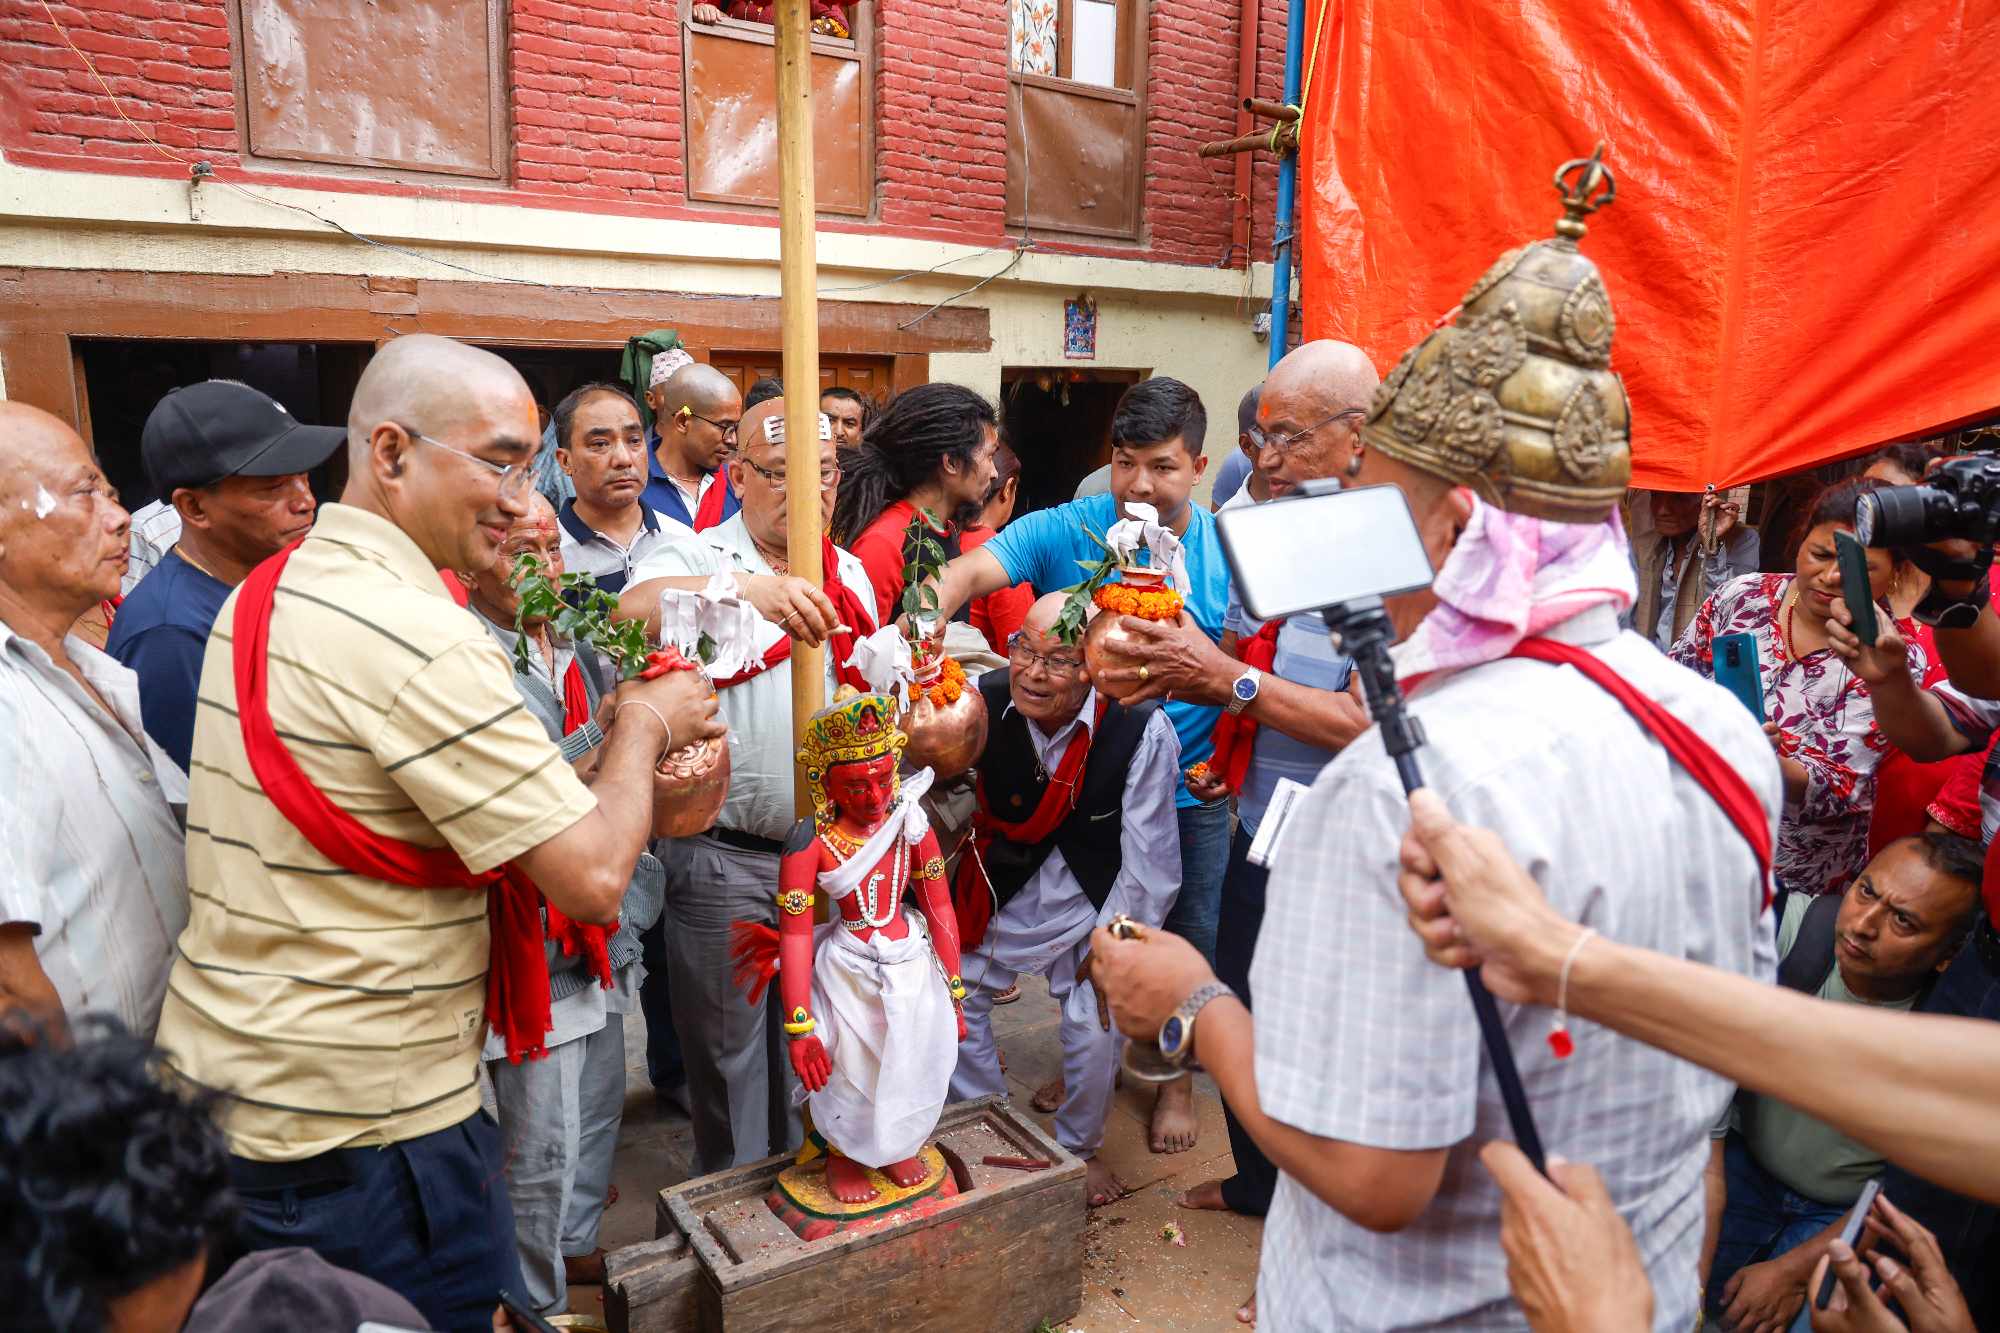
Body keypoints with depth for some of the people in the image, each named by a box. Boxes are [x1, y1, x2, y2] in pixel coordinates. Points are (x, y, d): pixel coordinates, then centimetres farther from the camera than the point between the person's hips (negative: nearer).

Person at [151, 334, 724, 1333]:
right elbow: (593, 879, -24)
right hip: (355, 1128, -9)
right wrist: (644, 724, -8)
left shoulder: (262, 595, 7)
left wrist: (619, 758, 2)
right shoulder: (418, 634, -24)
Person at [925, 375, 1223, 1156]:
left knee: (1186, 942, 16)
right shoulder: (1062, 533, -13)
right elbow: (971, 571, -29)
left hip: (1188, 796, 0)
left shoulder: (1227, 551, -9)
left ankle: (1175, 1075, 43)